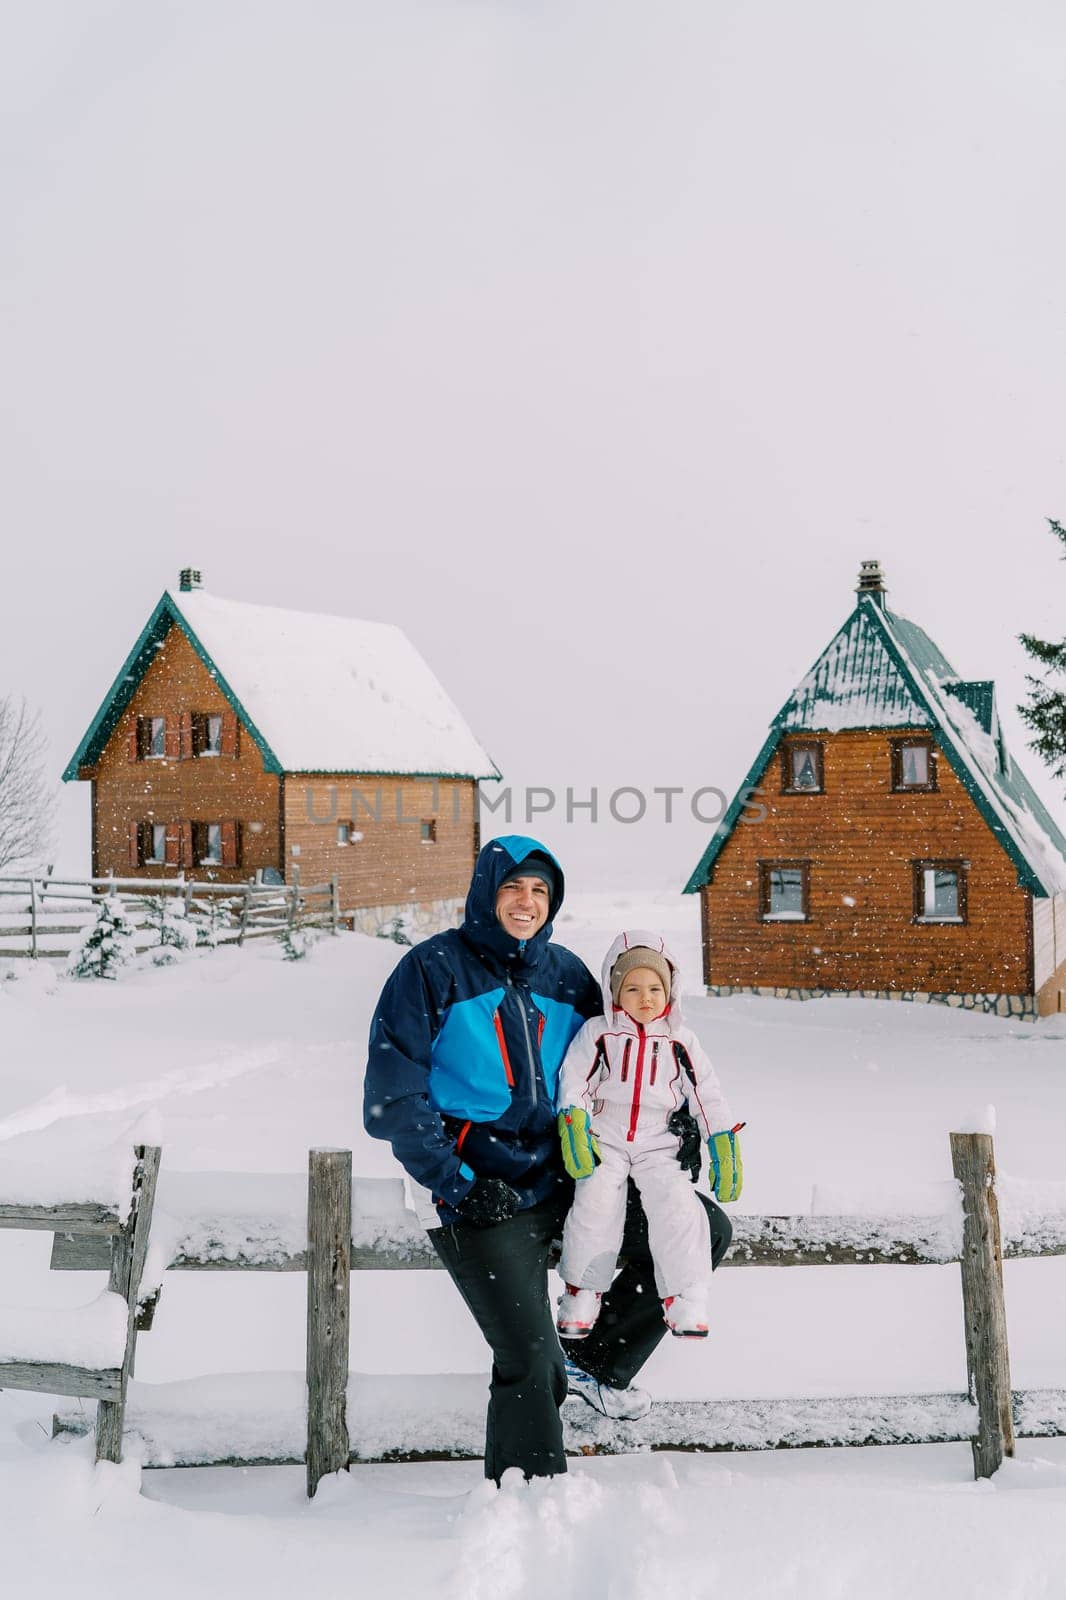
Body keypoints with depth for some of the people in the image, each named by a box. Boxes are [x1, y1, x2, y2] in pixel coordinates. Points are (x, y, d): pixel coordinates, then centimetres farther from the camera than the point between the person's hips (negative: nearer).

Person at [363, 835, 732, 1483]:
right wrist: (456, 1182, -16)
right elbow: (393, 1096, -10)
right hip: (483, 1194, -6)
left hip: (565, 1174, 6)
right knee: (530, 1361, -11)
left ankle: (597, 1360, 14)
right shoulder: (434, 969, -7)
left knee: (707, 1232, 3)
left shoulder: (564, 972, 9)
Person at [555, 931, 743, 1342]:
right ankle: (582, 1292, -3)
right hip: (604, 1141, -1)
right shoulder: (598, 1033, 3)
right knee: (596, 1204, -22)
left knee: (678, 1207, -20)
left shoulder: (680, 1041, 8)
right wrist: (574, 1128, -17)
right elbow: (574, 1080, -3)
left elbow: (708, 1096, 9)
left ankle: (685, 1300, -9)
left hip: (657, 1146, 1)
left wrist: (725, 1152, 4)